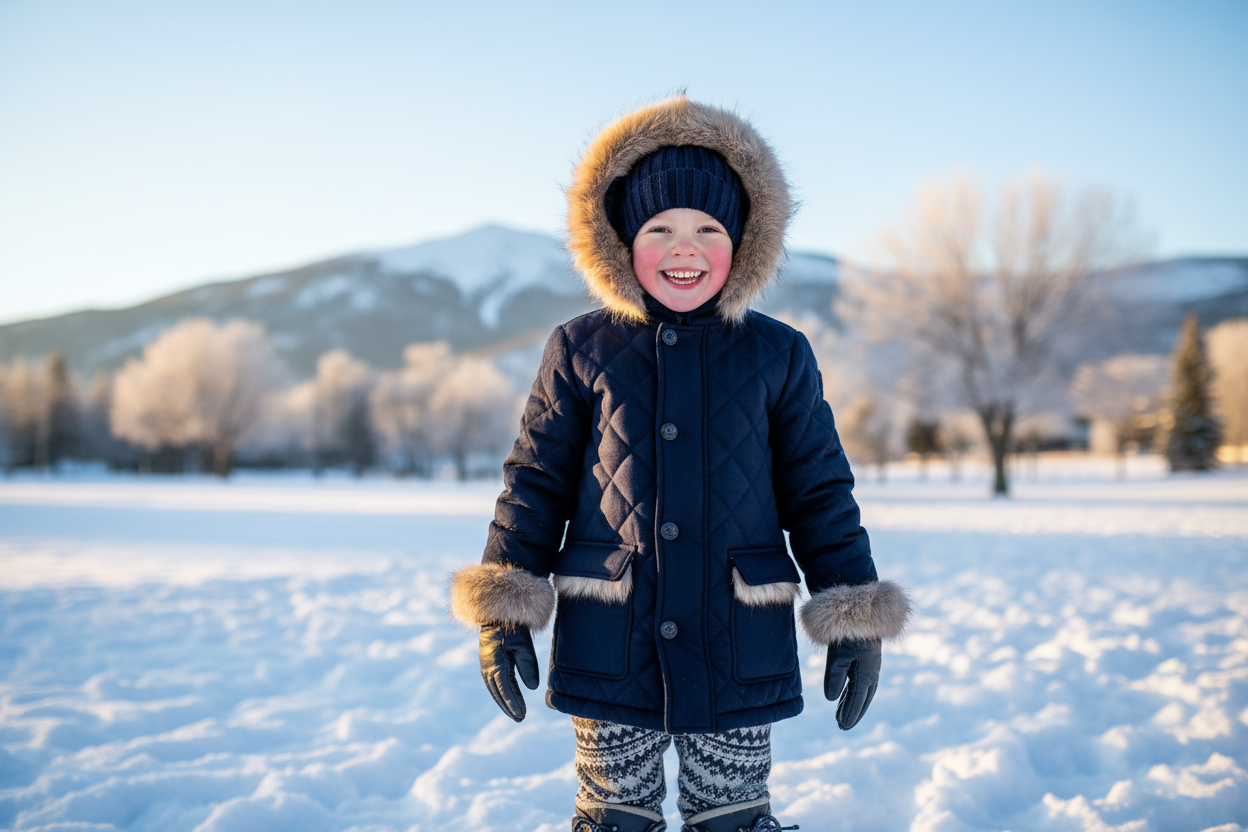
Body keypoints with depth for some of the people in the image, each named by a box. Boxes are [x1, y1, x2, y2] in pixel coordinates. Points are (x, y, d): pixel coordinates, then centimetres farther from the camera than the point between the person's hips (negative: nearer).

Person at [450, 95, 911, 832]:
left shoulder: (780, 356, 2)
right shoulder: (580, 350, 1)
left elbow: (820, 491, 5)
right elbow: (535, 480, 4)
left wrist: (855, 623, 3)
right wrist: (505, 605, -2)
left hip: (738, 651, 0)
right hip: (608, 649, 0)